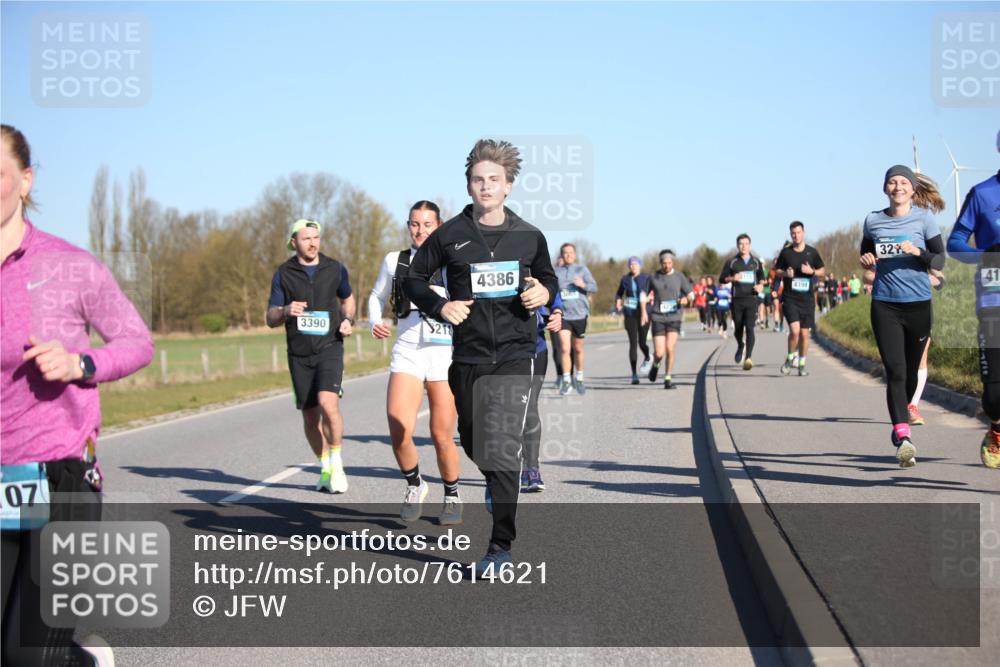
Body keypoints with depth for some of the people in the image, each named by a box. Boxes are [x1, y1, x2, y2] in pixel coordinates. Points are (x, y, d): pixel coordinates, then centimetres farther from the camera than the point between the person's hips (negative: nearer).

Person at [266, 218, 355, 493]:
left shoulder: (336, 269, 4)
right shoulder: (283, 274, 2)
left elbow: (347, 298, 22)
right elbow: (270, 318, 2)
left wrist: (348, 320, 2)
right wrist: (286, 311, -20)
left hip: (330, 347, -1)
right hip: (299, 354, 2)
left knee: (328, 403, -23)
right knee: (310, 416, 6)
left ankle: (337, 463, -5)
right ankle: (325, 468, 26)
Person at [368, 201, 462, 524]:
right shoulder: (394, 261, 12)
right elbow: (377, 297, 25)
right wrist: (375, 322, 6)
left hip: (445, 354, -1)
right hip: (407, 353, 1)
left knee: (442, 436, 1)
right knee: (399, 433, -15)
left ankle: (452, 497, 25)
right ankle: (414, 485, 13)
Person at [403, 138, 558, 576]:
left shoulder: (529, 237, 4)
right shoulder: (450, 236, 1)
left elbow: (548, 279, 20)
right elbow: (414, 278, 10)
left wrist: (544, 294, -4)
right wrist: (440, 306, -8)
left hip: (514, 355, -2)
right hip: (467, 357, 2)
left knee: (502, 450, -12)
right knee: (473, 444, 14)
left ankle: (501, 545, -7)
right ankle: (497, 484, 48)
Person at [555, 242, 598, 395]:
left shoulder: (582, 269, 5)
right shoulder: (555, 272, 5)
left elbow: (594, 287, -3)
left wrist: (583, 285, -23)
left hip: (580, 314, 1)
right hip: (563, 315, -1)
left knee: (578, 349, 12)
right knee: (565, 348, -14)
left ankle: (579, 379, 30)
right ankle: (566, 381, -7)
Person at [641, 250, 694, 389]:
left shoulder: (679, 277, 2)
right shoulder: (653, 277, 3)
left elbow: (690, 293, 7)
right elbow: (644, 295, 14)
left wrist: (686, 299, -16)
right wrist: (644, 311, 1)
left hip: (674, 317, 0)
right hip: (658, 318, 0)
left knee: (670, 349, -12)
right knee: (659, 353, -6)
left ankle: (668, 379, 3)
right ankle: (655, 365, 30)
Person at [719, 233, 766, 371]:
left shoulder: (756, 262, 11)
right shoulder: (732, 262, 5)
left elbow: (761, 277, 25)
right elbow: (721, 279, 5)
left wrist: (760, 285, 3)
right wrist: (732, 278, -14)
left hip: (751, 299, 0)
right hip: (737, 299, 0)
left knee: (750, 328, -15)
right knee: (738, 329, 9)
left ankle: (748, 358, -22)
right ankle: (740, 346, 42)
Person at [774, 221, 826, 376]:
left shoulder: (812, 252, 4)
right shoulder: (785, 252, 3)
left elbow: (822, 272, 12)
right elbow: (777, 270, 12)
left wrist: (812, 271, -9)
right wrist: (785, 273, -10)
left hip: (807, 299, 2)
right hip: (789, 298, -1)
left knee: (804, 333, 4)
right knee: (794, 330, -16)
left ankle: (802, 364, 18)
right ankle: (790, 359, 6)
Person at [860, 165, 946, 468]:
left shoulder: (923, 218, 1)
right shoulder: (873, 221, 6)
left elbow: (940, 260, 1)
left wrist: (918, 252, -18)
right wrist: (867, 261, -1)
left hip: (918, 303, 0)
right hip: (884, 305, 0)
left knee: (911, 372, 11)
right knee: (895, 371, -13)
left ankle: (899, 423, 34)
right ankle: (903, 436, -20)